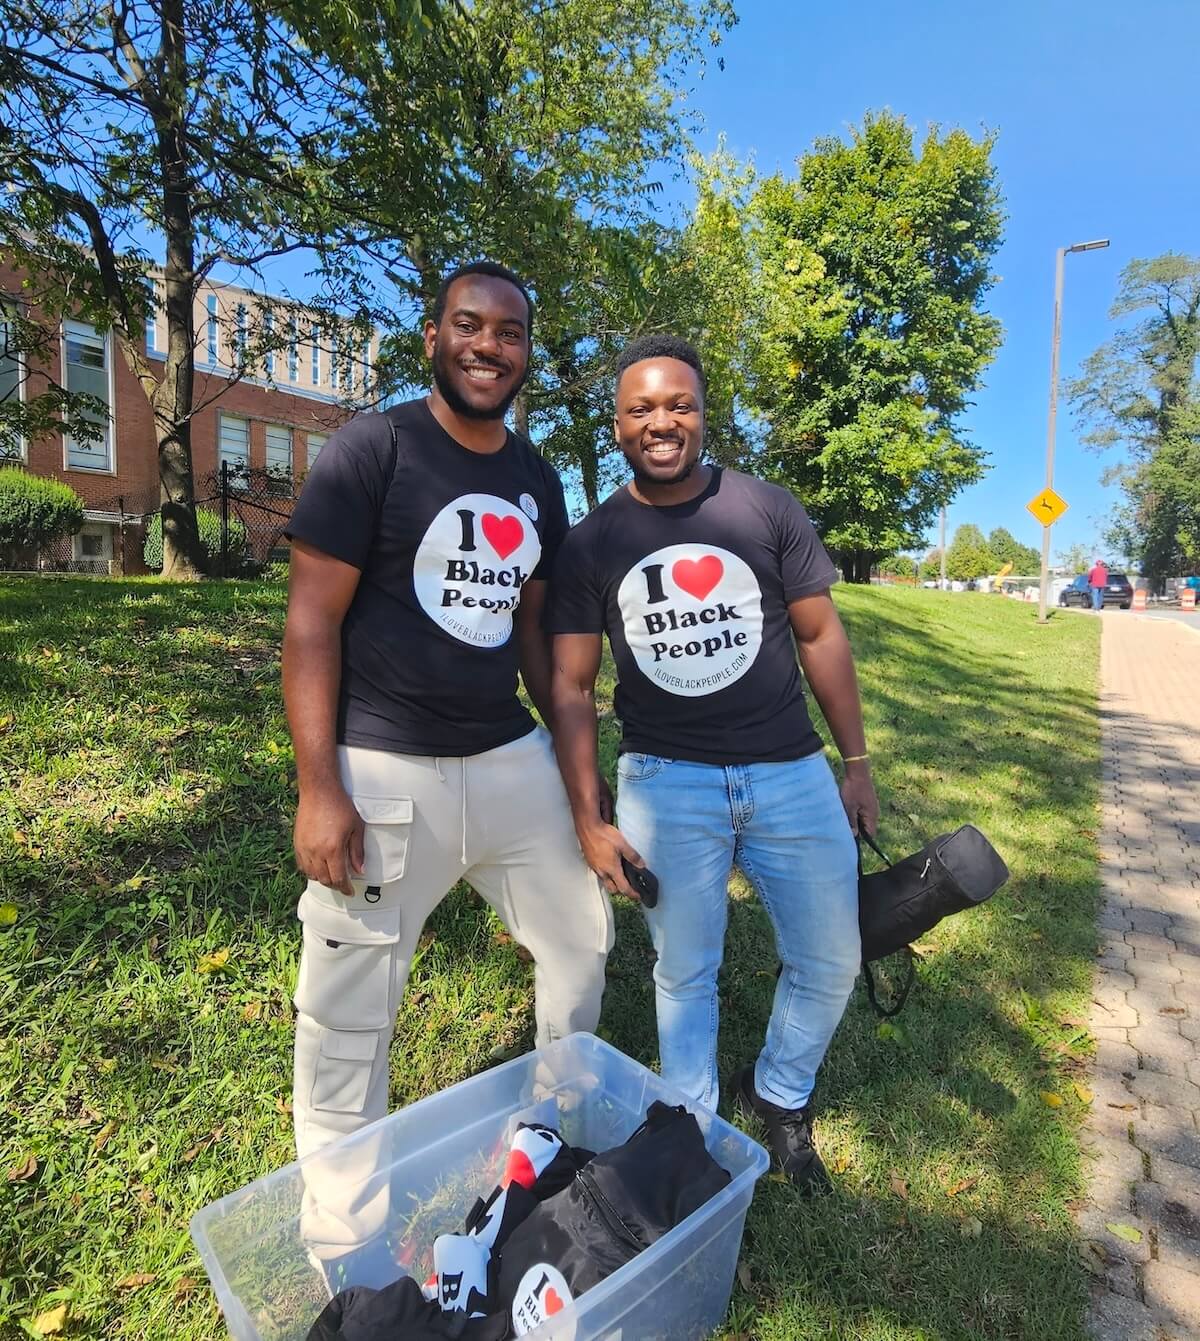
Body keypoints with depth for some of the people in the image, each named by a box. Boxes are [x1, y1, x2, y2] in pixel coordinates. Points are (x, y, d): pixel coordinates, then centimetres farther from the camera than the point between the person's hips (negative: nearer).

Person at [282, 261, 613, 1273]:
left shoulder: (538, 482, 10)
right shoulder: (372, 449, -7)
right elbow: (311, 621, -9)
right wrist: (319, 789, -15)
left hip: (511, 760, 6)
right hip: (384, 774, -5)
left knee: (583, 941, 17)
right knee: (350, 1011, 5)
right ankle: (342, 1237, 32)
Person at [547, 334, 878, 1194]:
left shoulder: (768, 509, -1)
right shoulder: (590, 546, -1)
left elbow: (822, 636, 4)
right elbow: (572, 686, -1)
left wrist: (857, 760, 4)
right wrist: (588, 821, -5)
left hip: (793, 773, 2)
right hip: (665, 781, -1)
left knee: (831, 963, 12)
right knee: (685, 974, 12)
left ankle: (781, 1096, 41)